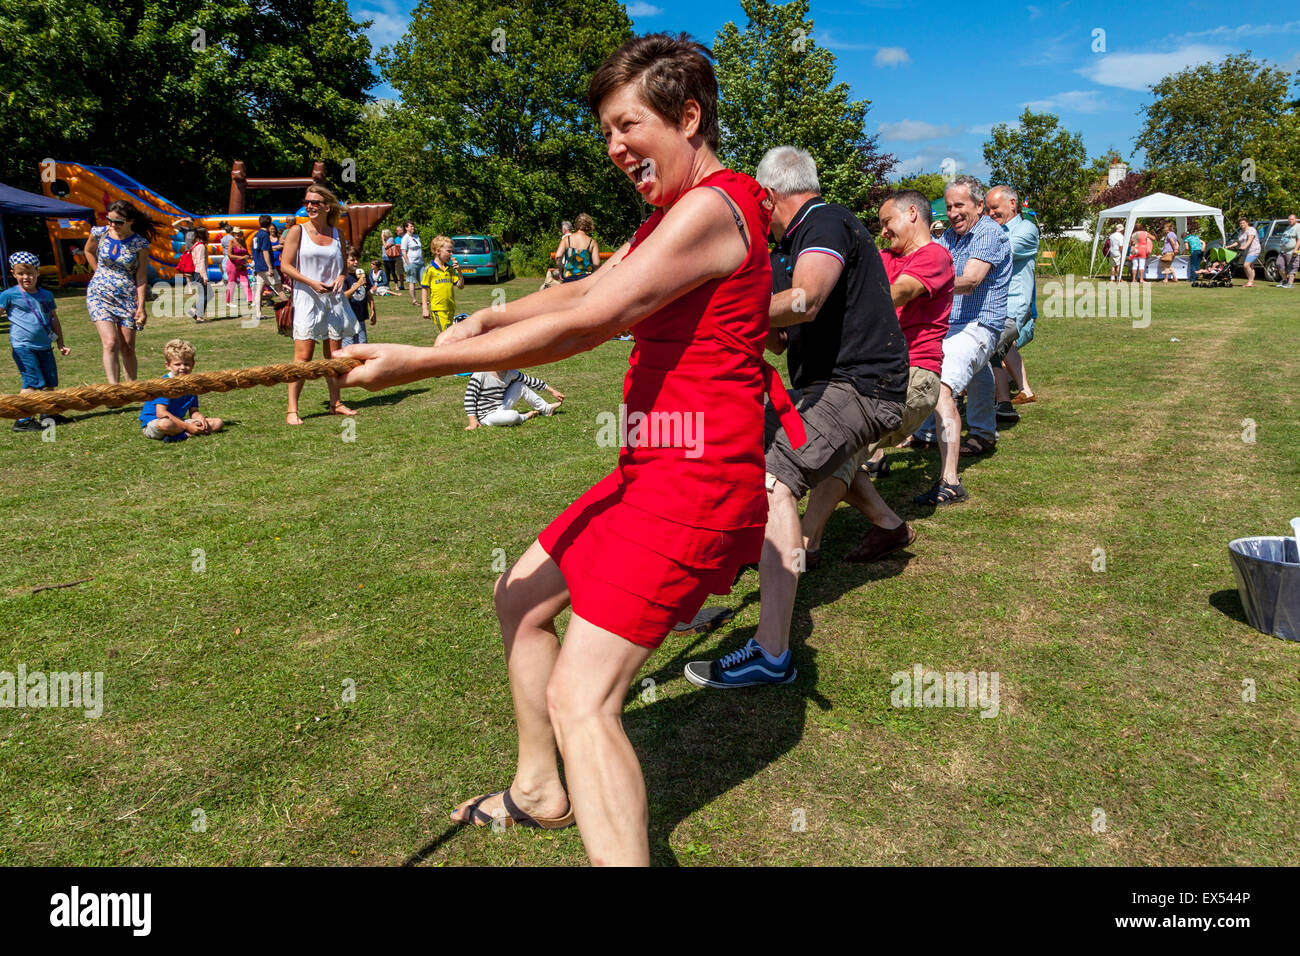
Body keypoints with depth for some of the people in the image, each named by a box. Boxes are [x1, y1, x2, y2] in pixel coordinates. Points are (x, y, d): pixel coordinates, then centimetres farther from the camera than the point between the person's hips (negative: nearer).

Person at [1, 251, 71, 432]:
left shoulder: (46, 295, 10)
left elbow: (54, 321, 19)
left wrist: (61, 344, 19)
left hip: (44, 346, 5)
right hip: (22, 347, -5)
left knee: (50, 383, 9)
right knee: (32, 383, -11)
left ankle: (48, 415, 23)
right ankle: (22, 420, -5)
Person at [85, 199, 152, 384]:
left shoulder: (140, 243, -6)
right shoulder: (100, 233, -2)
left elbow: (141, 276, -5)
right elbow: (88, 251, 21)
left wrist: (141, 306, -8)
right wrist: (100, 273, 13)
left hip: (128, 297, 0)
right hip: (100, 294, 0)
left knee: (128, 347, 5)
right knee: (111, 343, -16)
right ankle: (113, 387, -21)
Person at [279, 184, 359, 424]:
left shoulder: (336, 234, 8)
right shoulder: (297, 231, -2)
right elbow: (285, 265, -6)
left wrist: (341, 277, -3)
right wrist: (312, 283, -16)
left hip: (332, 298, 4)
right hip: (306, 298, -4)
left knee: (334, 355, 10)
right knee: (303, 356, -9)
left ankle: (335, 403, 21)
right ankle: (292, 410, -5)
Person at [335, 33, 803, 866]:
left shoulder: (712, 207, -15)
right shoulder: (679, 213, 19)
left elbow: (584, 326, -22)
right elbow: (587, 289, 16)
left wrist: (422, 362, -19)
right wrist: (488, 319, -3)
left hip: (693, 478, -11)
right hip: (654, 469, 11)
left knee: (580, 701, -15)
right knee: (521, 599, 20)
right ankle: (539, 792, 36)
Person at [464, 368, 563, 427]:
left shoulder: (510, 372, -2)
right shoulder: (481, 374, -20)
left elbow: (530, 381, 7)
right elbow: (470, 396, -19)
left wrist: (552, 391, 10)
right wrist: (473, 421, -26)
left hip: (502, 409, 7)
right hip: (487, 416, -7)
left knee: (521, 386, 2)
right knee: (513, 415, -35)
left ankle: (547, 409, 14)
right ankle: (525, 416, 1)